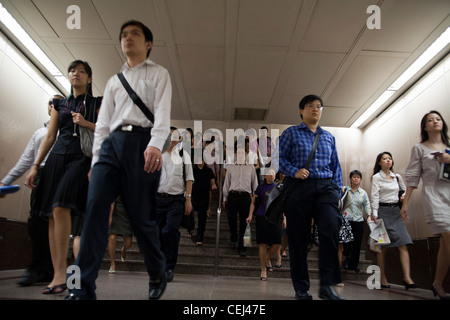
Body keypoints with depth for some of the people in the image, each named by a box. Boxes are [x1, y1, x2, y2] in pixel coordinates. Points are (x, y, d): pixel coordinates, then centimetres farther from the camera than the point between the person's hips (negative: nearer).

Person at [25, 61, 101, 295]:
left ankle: (60, 273, -16)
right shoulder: (60, 104, 21)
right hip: (57, 157, 5)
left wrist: (86, 123, -10)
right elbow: (50, 137, 17)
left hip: (81, 159, -5)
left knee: (60, 207, -23)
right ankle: (58, 274, 3)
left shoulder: (97, 103, 10)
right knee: (52, 214, -2)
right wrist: (35, 166, 12)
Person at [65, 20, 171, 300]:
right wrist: (96, 159, 10)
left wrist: (155, 144, -22)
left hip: (142, 143, -4)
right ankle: (82, 289, -9)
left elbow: (163, 112, -3)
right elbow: (103, 122, 20)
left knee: (142, 216, -2)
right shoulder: (114, 81, 26)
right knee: (95, 209, -12)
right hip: (112, 143, 5)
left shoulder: (159, 74, 14)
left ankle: (158, 277, 20)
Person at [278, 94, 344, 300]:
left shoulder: (328, 137, 20)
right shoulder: (291, 133, 10)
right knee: (298, 238, 0)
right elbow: (279, 157, 1)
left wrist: (338, 189, 10)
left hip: (325, 187, 3)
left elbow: (335, 165, 20)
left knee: (331, 228, -20)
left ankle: (327, 286, -9)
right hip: (298, 187, -2)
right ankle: (301, 288, 13)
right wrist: (294, 172, -14)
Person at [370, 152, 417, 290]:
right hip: (383, 211, -5)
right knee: (382, 246, -1)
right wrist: (374, 214, -14)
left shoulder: (397, 177, 14)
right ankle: (382, 278, 5)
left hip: (396, 211, 5)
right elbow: (374, 196, -7)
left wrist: (404, 196, 4)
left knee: (403, 244, -7)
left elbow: (405, 189, 28)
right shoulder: (376, 177, 0)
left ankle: (407, 278, -9)